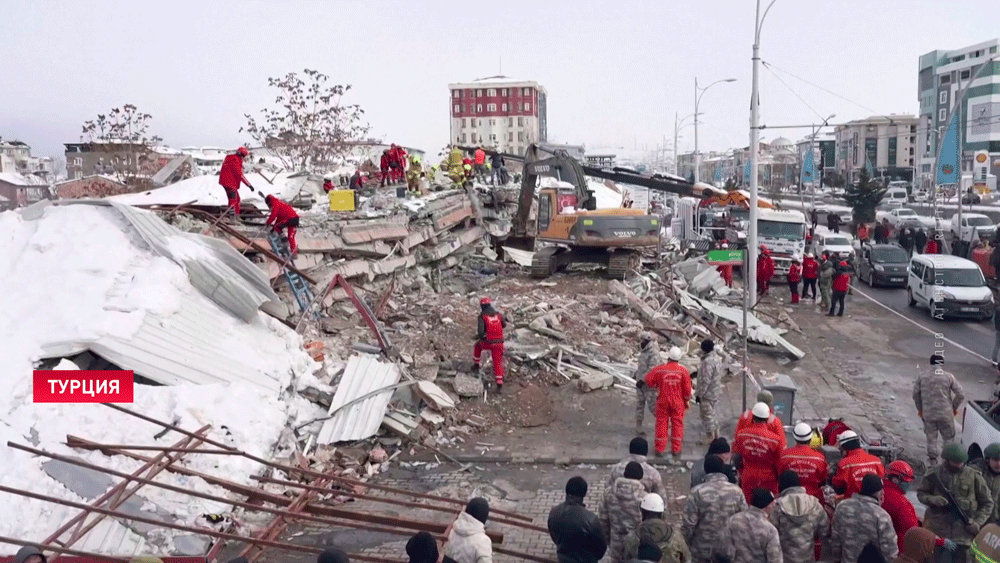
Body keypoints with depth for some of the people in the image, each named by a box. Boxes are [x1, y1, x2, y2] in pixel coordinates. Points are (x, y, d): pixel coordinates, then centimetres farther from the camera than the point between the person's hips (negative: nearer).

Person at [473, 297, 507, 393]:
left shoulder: (482, 317, -9)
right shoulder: (498, 315, 4)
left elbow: (481, 332, -16)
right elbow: (504, 325, 22)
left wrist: (477, 336, 5)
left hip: (487, 342, -2)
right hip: (499, 342, 2)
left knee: (478, 345, 31)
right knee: (497, 363, 9)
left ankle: (476, 365, 33)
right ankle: (499, 384, 4)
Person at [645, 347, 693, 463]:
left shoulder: (660, 369, -10)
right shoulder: (683, 371, -8)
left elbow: (648, 380, -1)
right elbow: (687, 388, -5)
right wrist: (687, 399, 10)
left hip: (663, 401, 0)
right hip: (678, 402, 0)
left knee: (661, 423, 8)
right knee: (677, 424, 11)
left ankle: (660, 450, 12)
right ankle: (676, 450, 15)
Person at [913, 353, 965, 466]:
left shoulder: (922, 376, -1)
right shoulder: (949, 377, -5)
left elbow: (915, 394, 5)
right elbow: (960, 395, -5)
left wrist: (920, 409, 18)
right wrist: (954, 408, 11)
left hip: (928, 414, 1)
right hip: (946, 413, -1)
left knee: (931, 437, 12)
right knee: (948, 438, 11)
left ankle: (933, 460, 18)